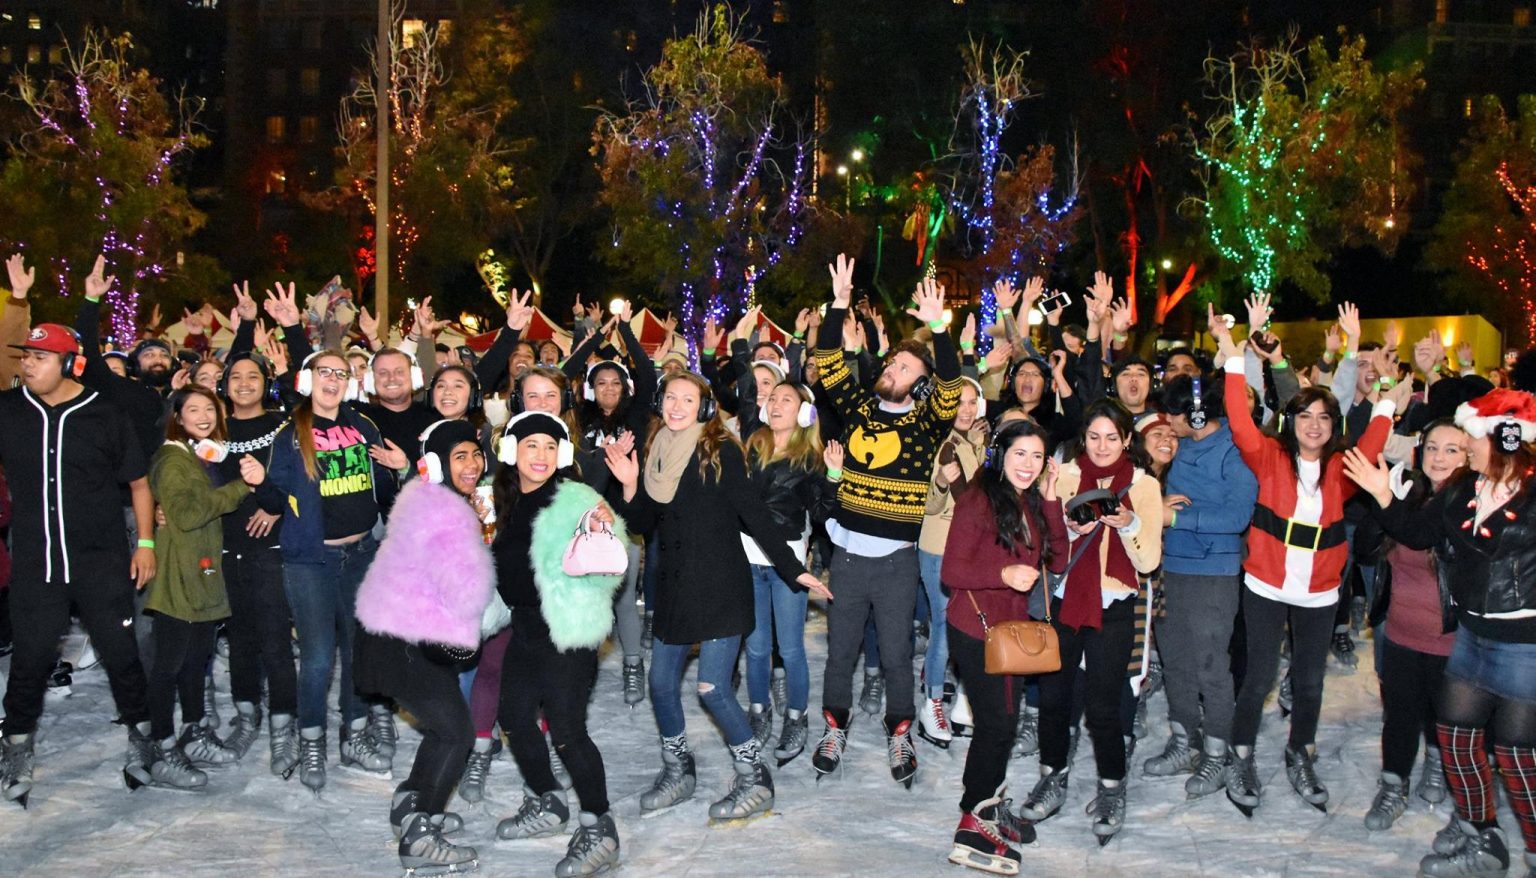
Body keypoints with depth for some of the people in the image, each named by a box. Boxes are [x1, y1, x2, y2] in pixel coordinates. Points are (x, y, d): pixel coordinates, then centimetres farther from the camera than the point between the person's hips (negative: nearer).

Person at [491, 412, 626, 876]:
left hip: (568, 632, -8)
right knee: (514, 717, 16)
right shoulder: (504, 503, 8)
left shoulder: (574, 501, -15)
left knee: (566, 729, -9)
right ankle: (546, 804, 36)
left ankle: (598, 829, 5)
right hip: (525, 628, 8)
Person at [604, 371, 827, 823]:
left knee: (712, 688, -10)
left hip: (720, 583, -6)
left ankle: (755, 779, 7)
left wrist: (794, 569, -13)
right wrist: (630, 485, -5)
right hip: (675, 585, 6)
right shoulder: (656, 452, 9)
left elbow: (754, 514, -10)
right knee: (661, 683, 7)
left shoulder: (720, 452, -8)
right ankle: (677, 772, 28)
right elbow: (643, 523, 12)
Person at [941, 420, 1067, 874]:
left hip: (1011, 628, 7)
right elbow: (951, 571, -17)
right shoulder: (978, 501, -14)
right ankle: (973, 828, 4)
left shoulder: (1030, 503, 9)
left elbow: (1057, 561, 1)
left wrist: (1050, 500, -4)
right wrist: (1004, 574, -30)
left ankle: (988, 806, 31)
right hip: (975, 628, -7)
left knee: (998, 723, 14)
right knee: (998, 725, -7)